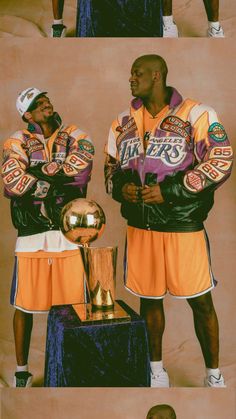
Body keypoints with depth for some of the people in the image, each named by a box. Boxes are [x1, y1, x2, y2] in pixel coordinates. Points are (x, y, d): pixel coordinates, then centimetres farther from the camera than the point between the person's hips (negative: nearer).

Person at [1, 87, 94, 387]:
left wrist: (34, 175, -8)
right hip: (31, 233, -1)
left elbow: (80, 172, -10)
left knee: (73, 304, 5)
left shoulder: (74, 136, 10)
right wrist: (59, 180, -7)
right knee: (24, 305, 7)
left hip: (69, 231, 1)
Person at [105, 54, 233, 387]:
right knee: (149, 296, 15)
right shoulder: (123, 123, 11)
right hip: (139, 225, 5)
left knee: (200, 300, 4)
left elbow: (220, 162, -12)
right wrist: (120, 187, -5)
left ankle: (213, 372, 25)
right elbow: (110, 167, 19)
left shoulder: (196, 115, -7)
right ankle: (156, 366, 34)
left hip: (183, 224, -4)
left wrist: (169, 192, -16)